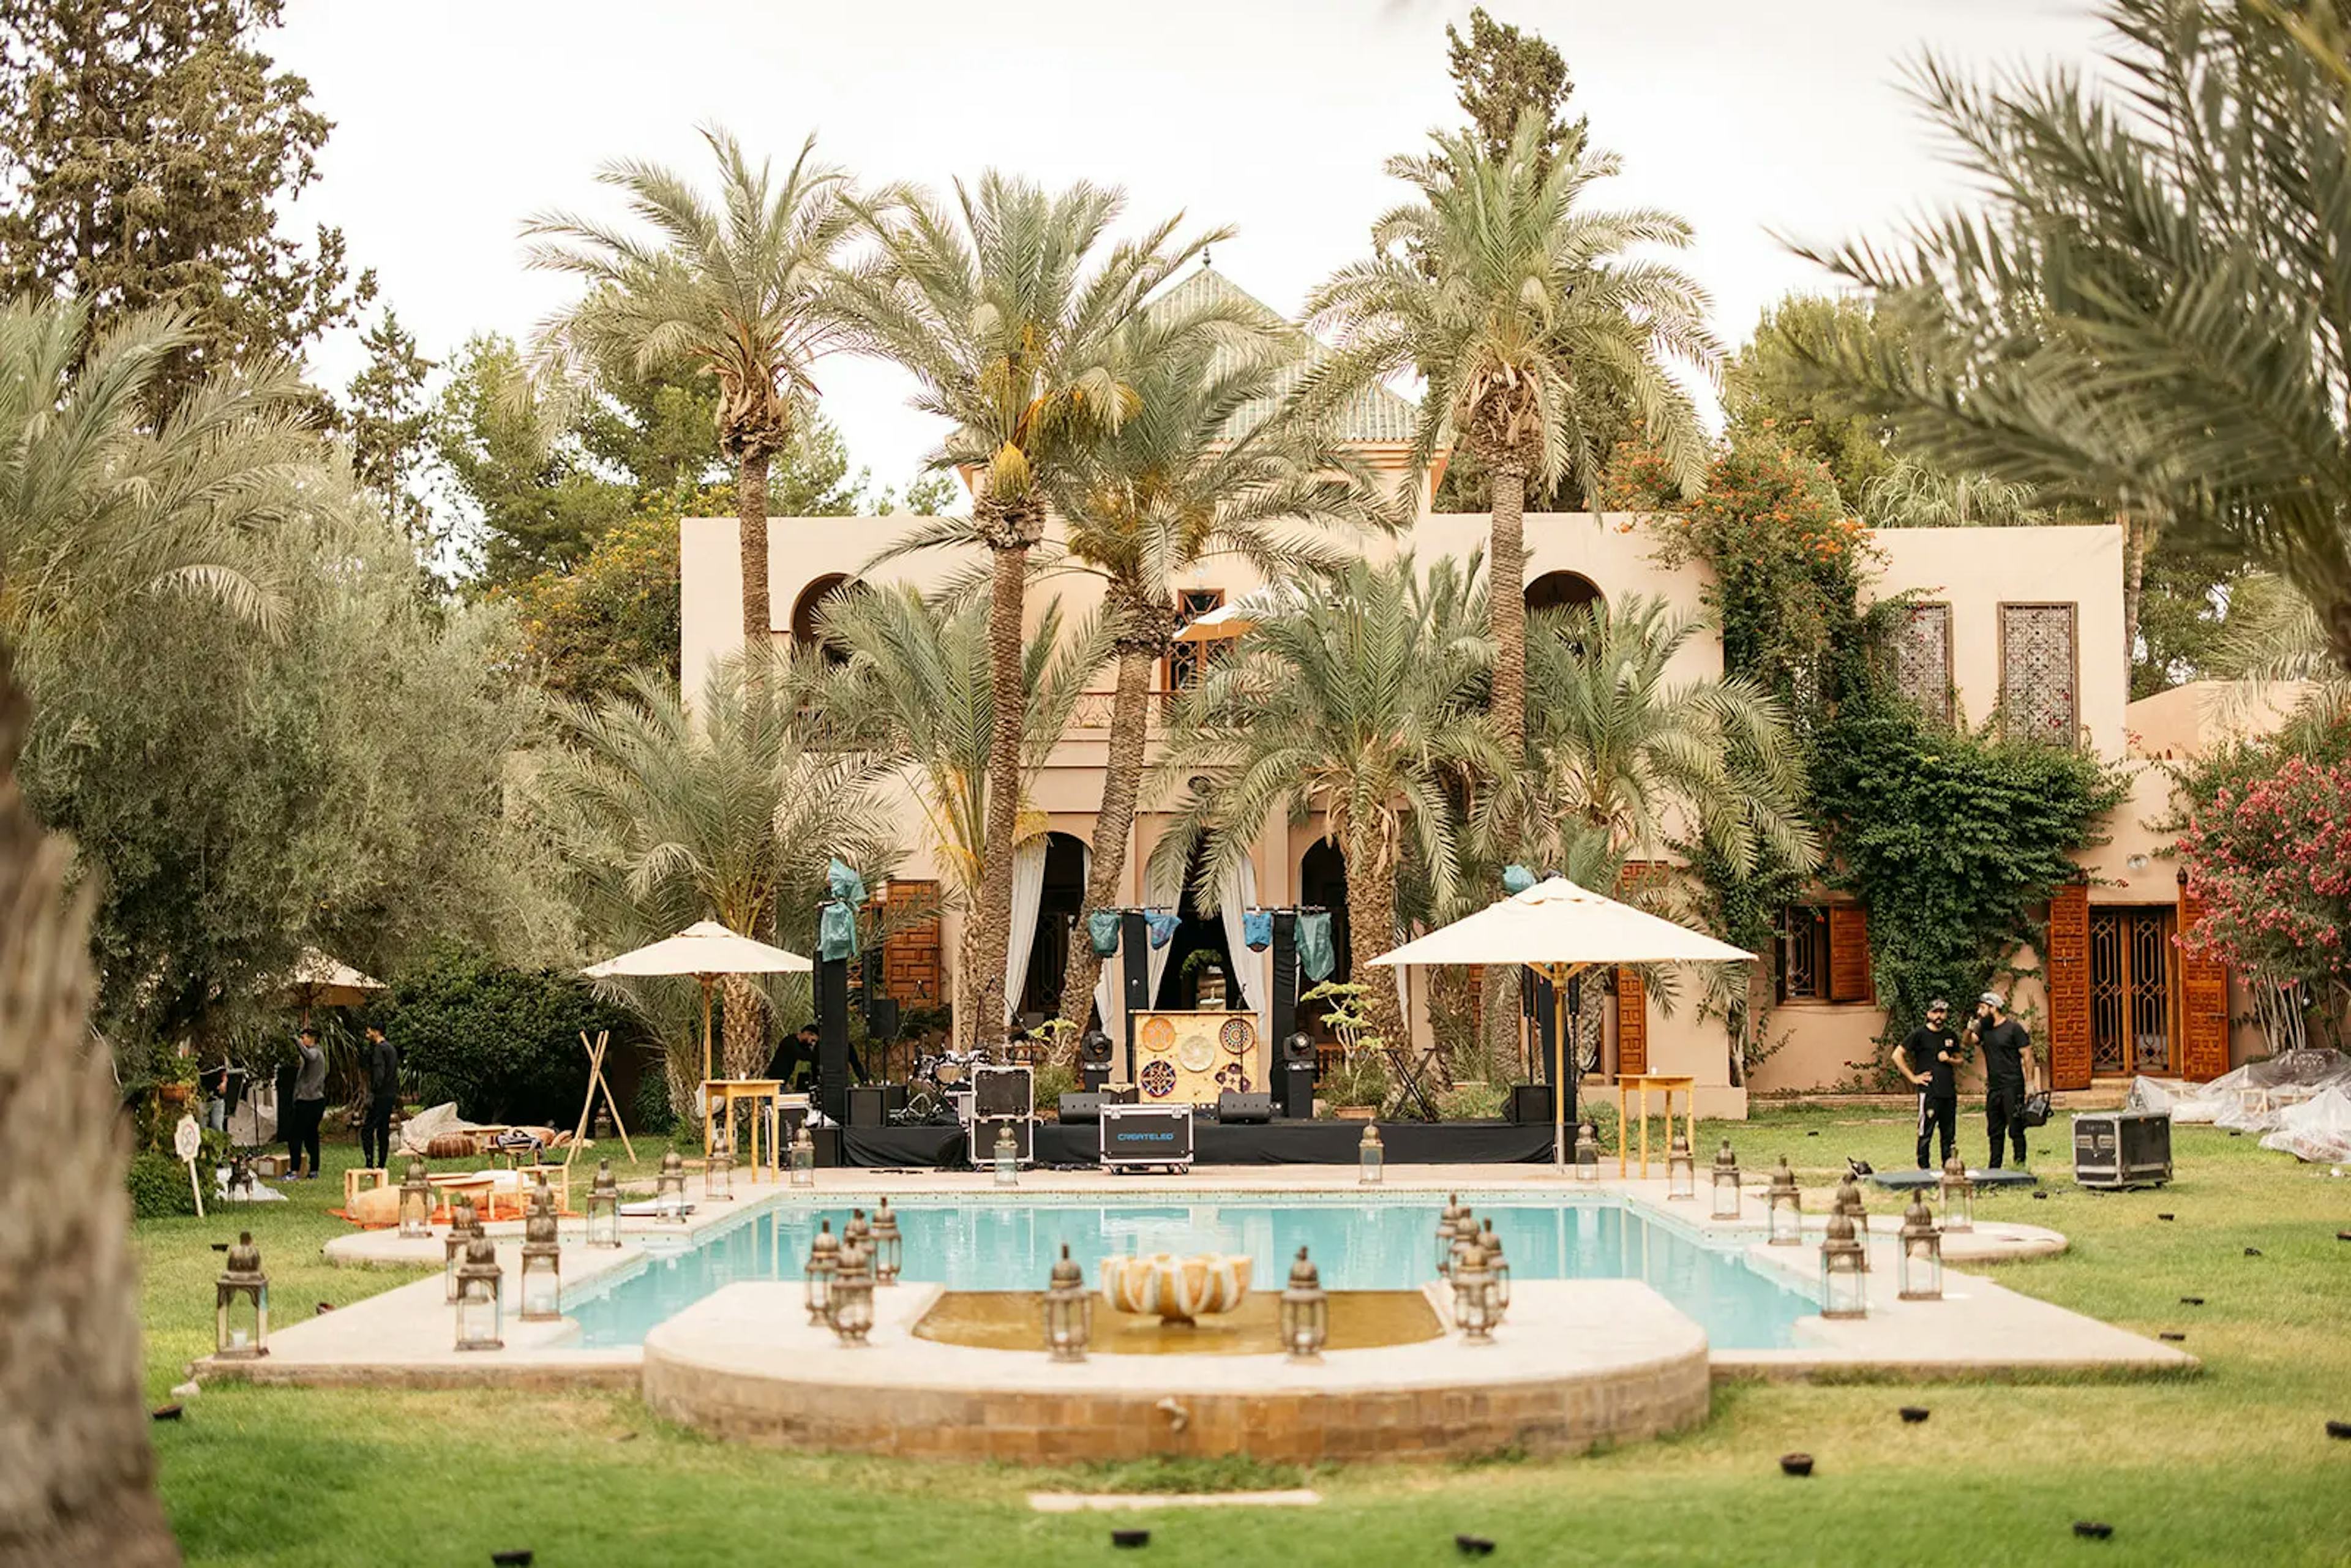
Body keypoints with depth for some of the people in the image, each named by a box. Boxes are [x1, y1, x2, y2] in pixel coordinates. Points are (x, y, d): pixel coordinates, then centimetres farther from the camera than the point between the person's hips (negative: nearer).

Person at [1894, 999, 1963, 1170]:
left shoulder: (1951, 1036, 14)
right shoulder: (1919, 1034, -2)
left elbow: (1959, 1060, 24)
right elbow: (1897, 1055, -4)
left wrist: (1949, 1060, 1)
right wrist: (1913, 1077, -7)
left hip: (1950, 1092, 5)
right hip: (1928, 1091, -5)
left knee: (1950, 1133, 8)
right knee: (1926, 1132, -5)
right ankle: (1924, 1167, 0)